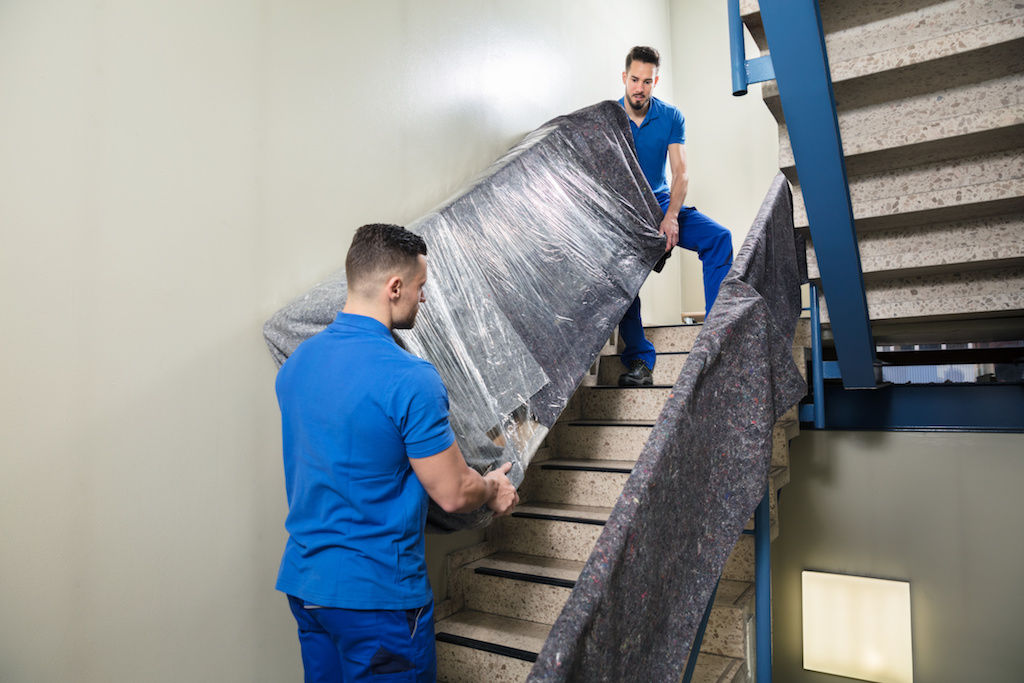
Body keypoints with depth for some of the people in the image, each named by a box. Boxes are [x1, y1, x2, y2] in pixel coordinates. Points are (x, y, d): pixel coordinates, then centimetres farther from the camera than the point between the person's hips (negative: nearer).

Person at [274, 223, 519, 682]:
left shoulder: (295, 363, 1)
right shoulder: (409, 379, -24)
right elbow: (453, 494, -17)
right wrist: (494, 490, 5)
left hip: (301, 579, 7)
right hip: (375, 593, -7)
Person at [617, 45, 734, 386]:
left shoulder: (671, 117, 3)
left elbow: (681, 173, -4)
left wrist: (671, 217, -22)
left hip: (662, 203, 2)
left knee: (719, 238, -20)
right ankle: (639, 360, -23)